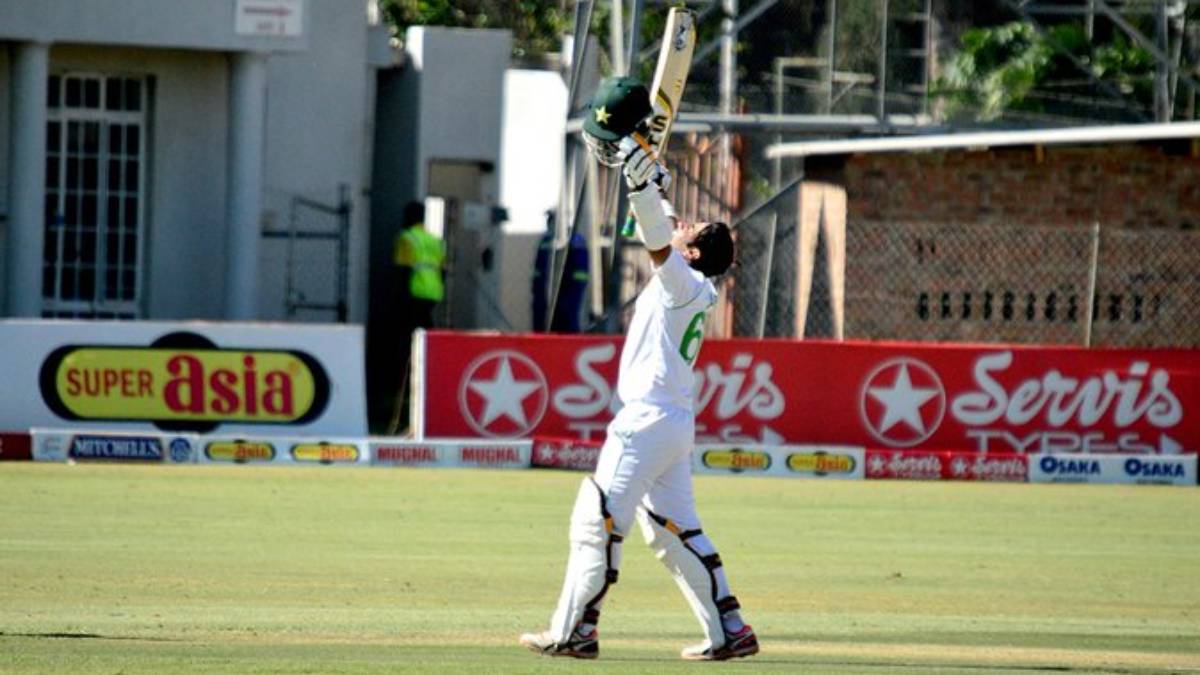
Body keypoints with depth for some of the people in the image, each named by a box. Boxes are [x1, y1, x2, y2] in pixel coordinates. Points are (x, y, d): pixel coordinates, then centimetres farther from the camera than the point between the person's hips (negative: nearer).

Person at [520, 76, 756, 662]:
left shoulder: (685, 283, -10)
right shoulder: (689, 288, 15)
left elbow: (658, 239, -25)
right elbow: (661, 232, 25)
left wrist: (641, 183, -34)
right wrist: (646, 171, 24)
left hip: (649, 421, -10)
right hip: (672, 422, 10)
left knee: (596, 521, -8)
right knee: (672, 529, 13)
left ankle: (574, 631, -9)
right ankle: (729, 630, 11)